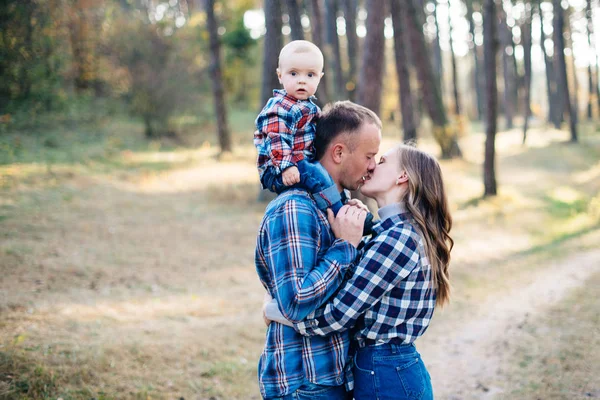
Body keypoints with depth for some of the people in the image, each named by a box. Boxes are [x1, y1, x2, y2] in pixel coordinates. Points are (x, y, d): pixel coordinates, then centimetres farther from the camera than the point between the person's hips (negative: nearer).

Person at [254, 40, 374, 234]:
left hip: (304, 163, 11)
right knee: (317, 175, -30)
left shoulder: (309, 107, 15)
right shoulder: (279, 109, -17)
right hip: (277, 171, -11)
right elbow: (276, 141, -26)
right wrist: (285, 166, -33)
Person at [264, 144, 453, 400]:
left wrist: (273, 310, -6)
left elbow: (337, 315, -21)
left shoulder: (397, 238, -20)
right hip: (400, 369, 9)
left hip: (386, 377, -9)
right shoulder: (405, 232, 10)